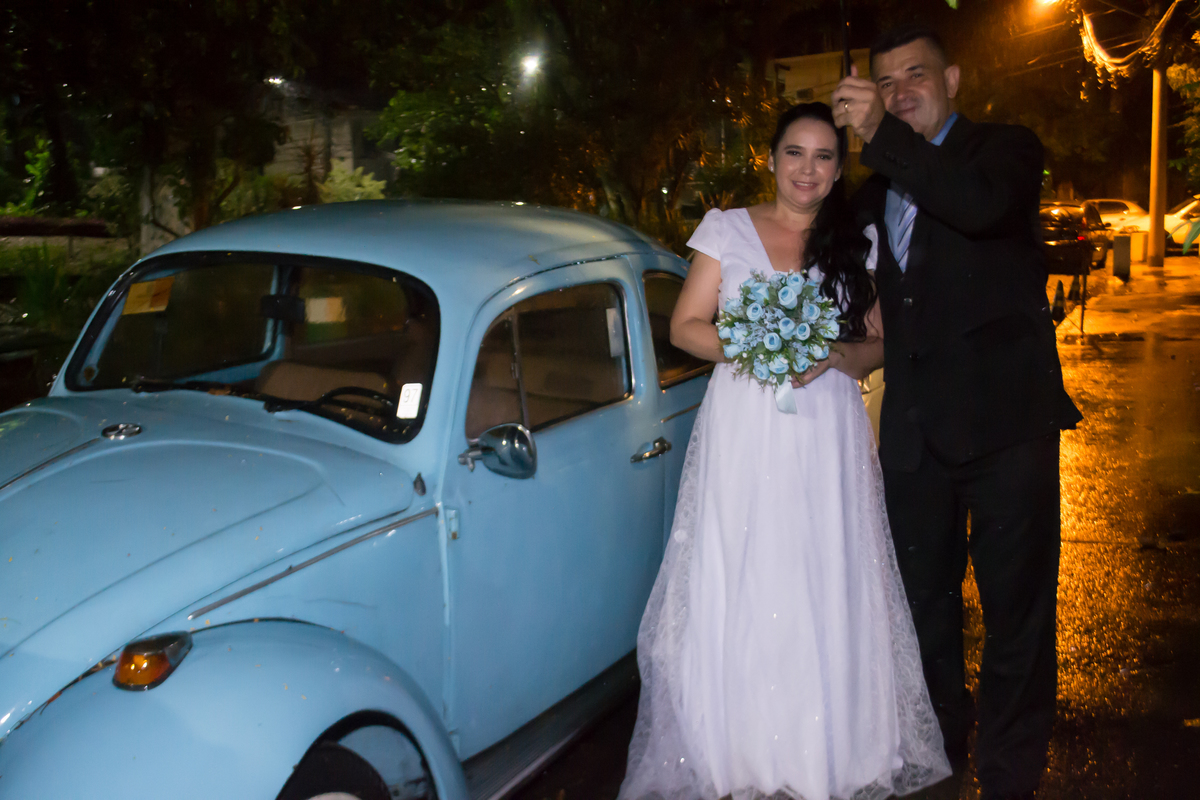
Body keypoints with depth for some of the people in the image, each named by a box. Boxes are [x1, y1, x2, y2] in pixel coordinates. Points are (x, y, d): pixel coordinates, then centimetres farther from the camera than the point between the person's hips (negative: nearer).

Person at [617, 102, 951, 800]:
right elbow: (686, 327, 5)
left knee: (825, 590, 2)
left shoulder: (858, 244, 11)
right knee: (738, 589, -1)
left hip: (827, 435, 1)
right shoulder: (727, 229, 7)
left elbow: (878, 343, 11)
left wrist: (831, 357, -10)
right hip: (743, 432, -1)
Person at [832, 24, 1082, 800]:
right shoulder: (876, 191, 14)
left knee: (1016, 606, 3)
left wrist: (882, 134, -25)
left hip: (1005, 420, -5)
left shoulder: (1007, 148, -1)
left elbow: (981, 205, -25)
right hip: (914, 428, 5)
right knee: (925, 601, 16)